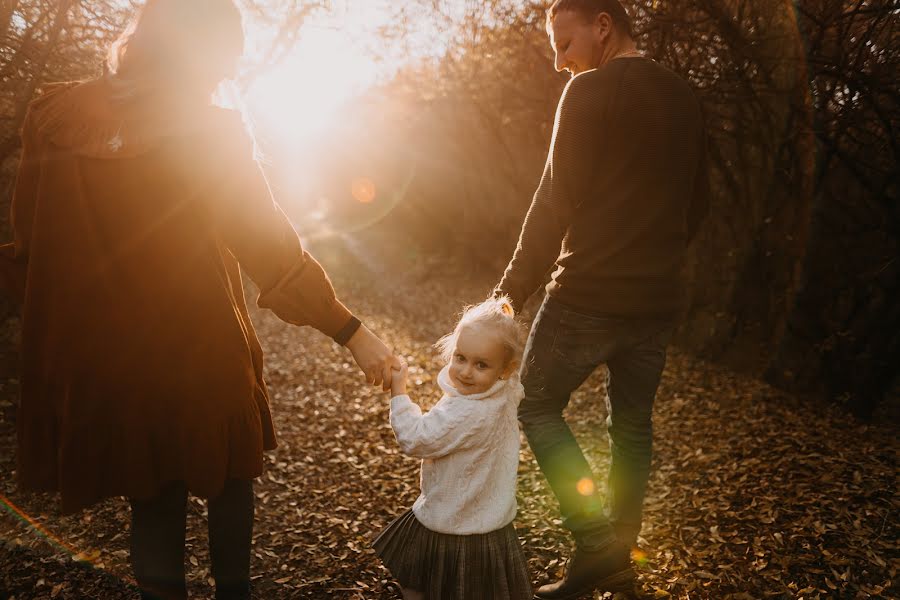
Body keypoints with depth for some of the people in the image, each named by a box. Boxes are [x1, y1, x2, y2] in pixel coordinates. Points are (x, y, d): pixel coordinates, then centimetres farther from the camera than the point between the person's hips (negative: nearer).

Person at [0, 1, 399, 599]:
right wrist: (352, 331, -12)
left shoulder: (51, 119, -5)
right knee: (229, 478, 24)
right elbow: (274, 250, -18)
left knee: (151, 496, 20)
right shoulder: (210, 134, -17)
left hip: (96, 364, 3)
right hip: (197, 361, -3)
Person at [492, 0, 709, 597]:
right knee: (633, 425, 16)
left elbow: (556, 202, -14)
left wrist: (512, 292, -10)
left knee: (537, 404, 10)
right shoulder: (684, 97, 11)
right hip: (659, 300, 7)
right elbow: (696, 201, 17)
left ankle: (596, 540, 2)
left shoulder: (592, 90, -11)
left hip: (590, 295, -7)